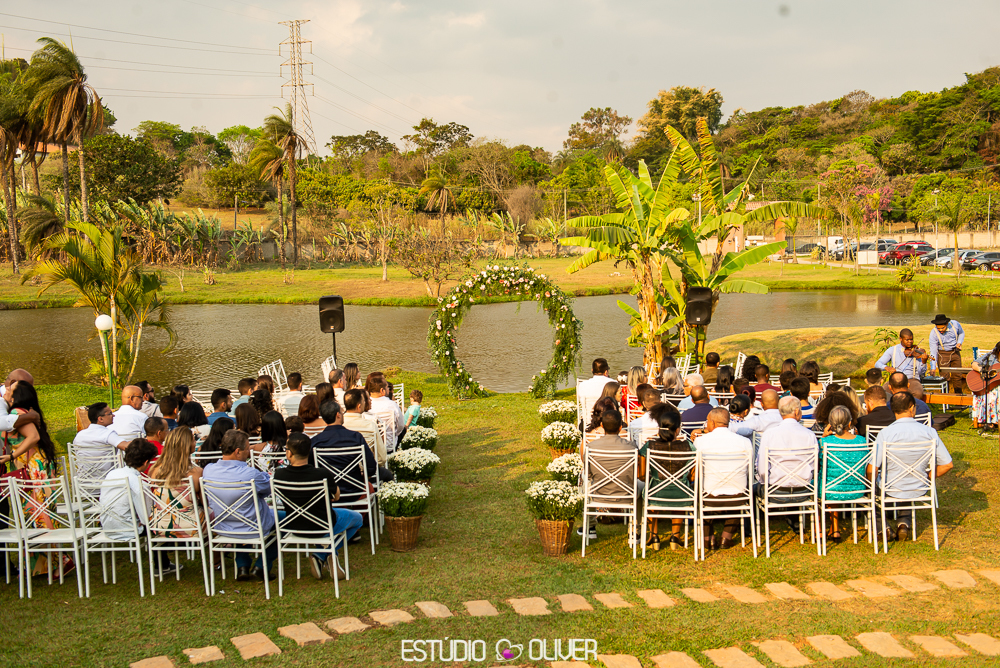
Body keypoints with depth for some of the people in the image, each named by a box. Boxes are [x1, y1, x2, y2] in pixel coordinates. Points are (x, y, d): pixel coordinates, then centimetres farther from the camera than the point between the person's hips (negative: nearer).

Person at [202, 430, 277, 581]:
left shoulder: (208, 470, -13)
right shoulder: (250, 474, -31)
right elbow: (269, 488, -12)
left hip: (221, 529, 5)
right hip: (253, 529, -5)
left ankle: (242, 567, 32)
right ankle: (261, 567, 23)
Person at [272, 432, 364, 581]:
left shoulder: (279, 475, -20)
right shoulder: (323, 475, -28)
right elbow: (336, 496, -8)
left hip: (293, 526, 4)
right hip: (323, 527, -4)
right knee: (357, 518, 26)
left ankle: (320, 557, 27)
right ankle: (323, 555, 15)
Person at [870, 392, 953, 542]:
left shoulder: (885, 433, -20)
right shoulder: (929, 432, -12)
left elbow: (872, 469, -20)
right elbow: (947, 464, -7)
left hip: (891, 490, -3)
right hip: (919, 490, 3)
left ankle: (881, 526, 13)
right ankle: (904, 522, 18)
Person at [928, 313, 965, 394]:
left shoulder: (955, 324, -13)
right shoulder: (933, 334, -20)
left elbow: (961, 333, 11)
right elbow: (933, 350, -20)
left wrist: (959, 343, -8)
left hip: (955, 352, 3)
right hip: (942, 354, -3)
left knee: (957, 375, 5)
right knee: (945, 376, -7)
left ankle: (958, 394, 17)